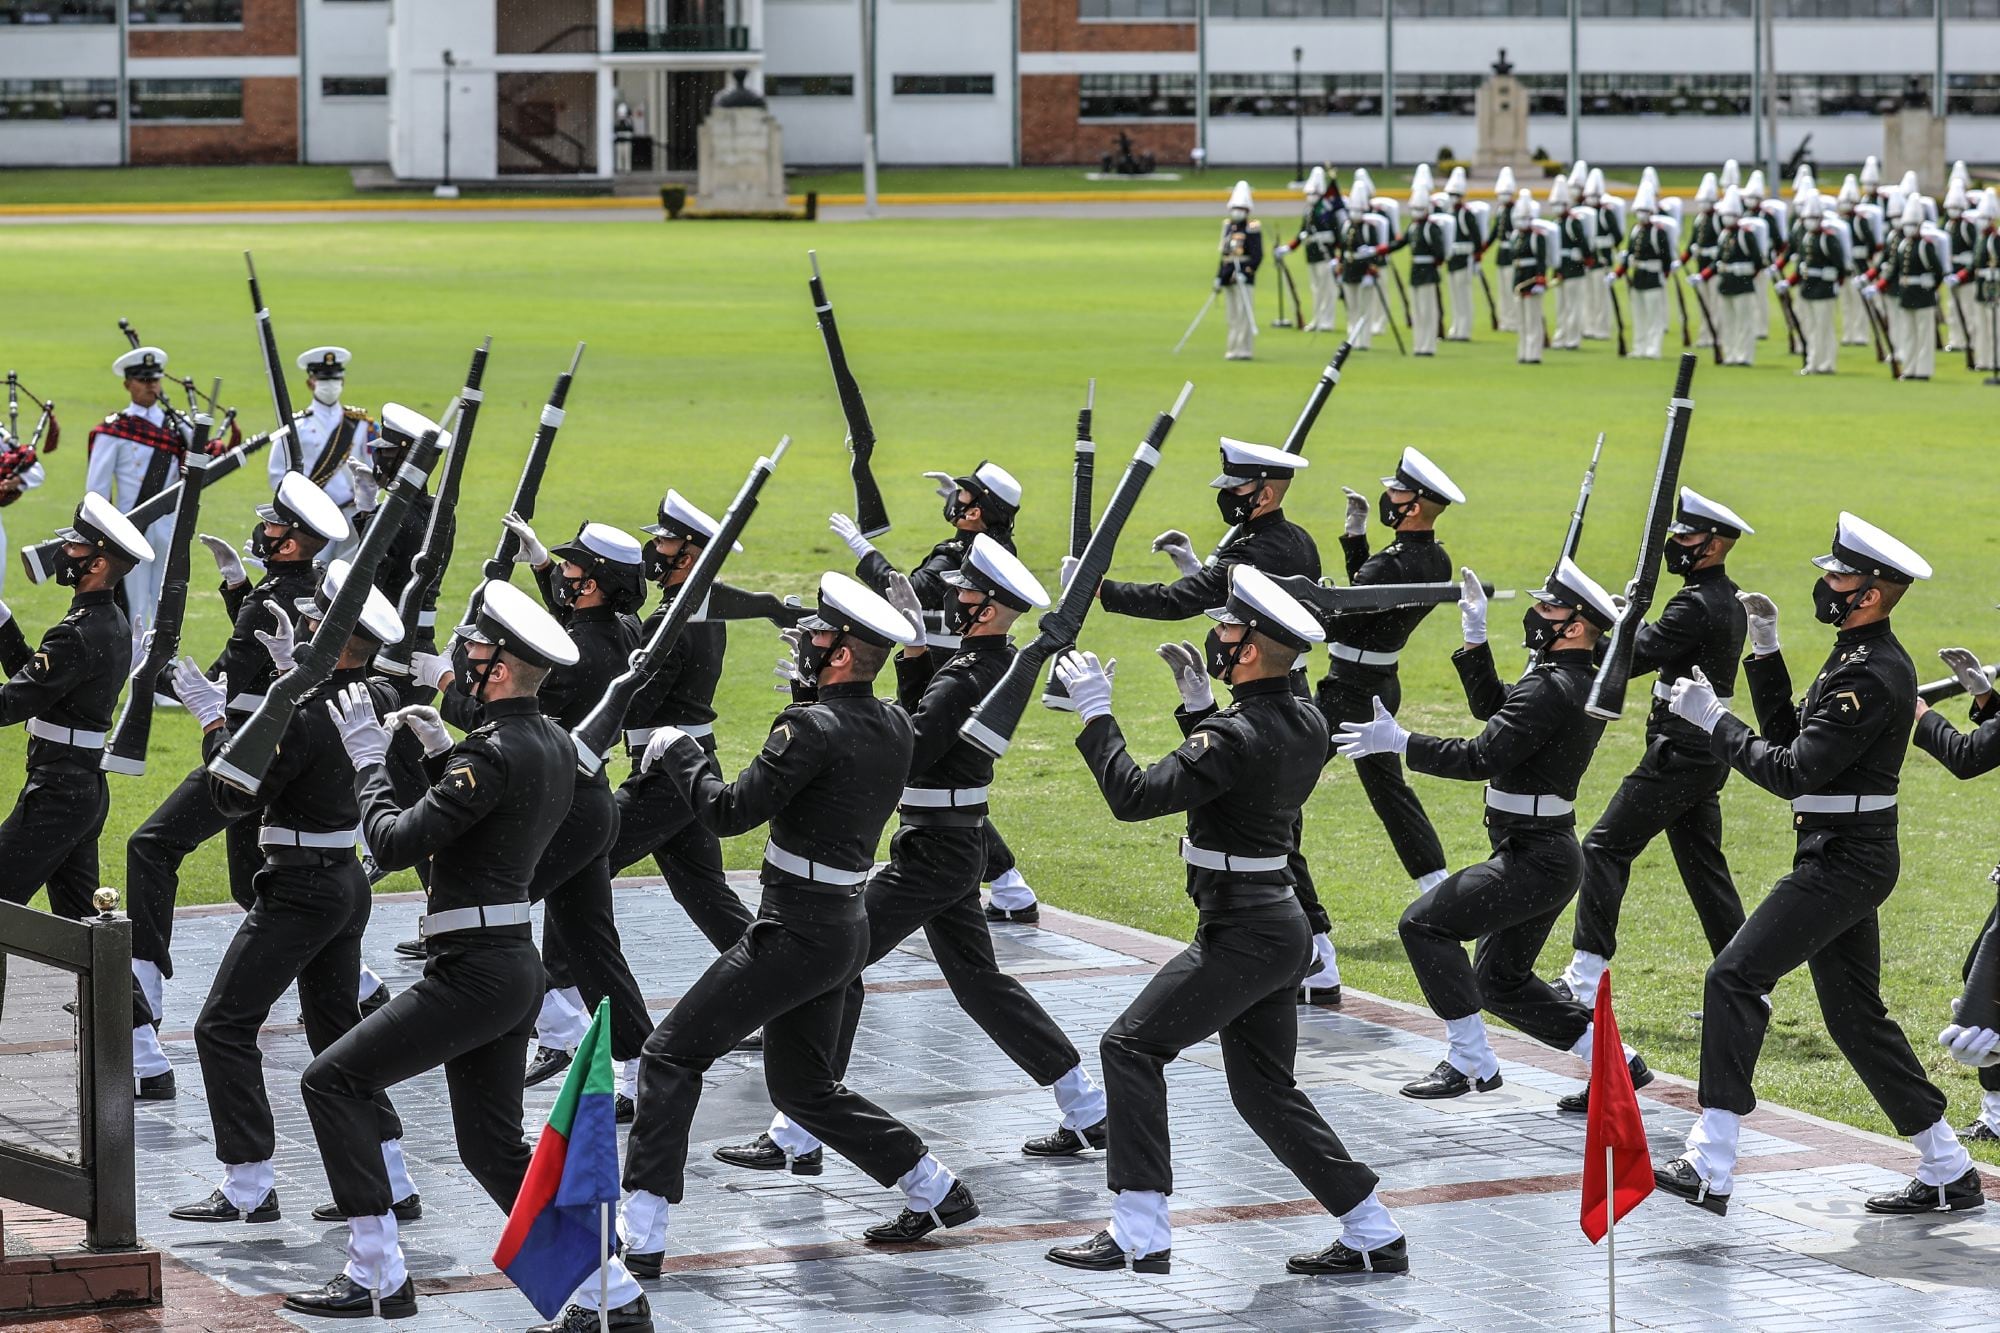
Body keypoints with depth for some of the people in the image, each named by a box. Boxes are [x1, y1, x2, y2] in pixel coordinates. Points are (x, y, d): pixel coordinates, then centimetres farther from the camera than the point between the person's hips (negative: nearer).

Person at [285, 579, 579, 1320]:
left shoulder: (493, 755, -20)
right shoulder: (554, 744, 10)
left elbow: (395, 844, -19)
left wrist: (369, 759, -4)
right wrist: (431, 752, 11)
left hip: (475, 973, -10)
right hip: (515, 969, 10)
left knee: (332, 1080, -3)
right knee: (490, 1145, 15)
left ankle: (378, 1276, -5)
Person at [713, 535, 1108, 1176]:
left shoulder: (963, 682, -23)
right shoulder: (1001, 666, 7)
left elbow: (903, 756, -29)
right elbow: (924, 715, 17)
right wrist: (916, 651, 4)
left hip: (931, 853, -10)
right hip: (957, 848, 10)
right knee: (977, 978, 19)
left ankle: (795, 1140, -8)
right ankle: (1088, 1112, 21)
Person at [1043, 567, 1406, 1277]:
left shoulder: (1234, 737, -22)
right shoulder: (1306, 722, 6)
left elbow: (1136, 796, -25)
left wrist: (1094, 713, -16)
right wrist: (1197, 706, 15)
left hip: (1242, 936, -9)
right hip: (1283, 927, 9)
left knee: (1132, 1046, -5)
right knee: (1265, 1091, 16)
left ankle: (1139, 1233, -10)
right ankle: (1374, 1237, 18)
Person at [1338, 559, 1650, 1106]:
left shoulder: (1551, 690, -20)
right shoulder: (1585, 684, 12)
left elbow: (1483, 757, -25)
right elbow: (1493, 706, 24)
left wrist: (1398, 742, -21)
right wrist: (1474, 636, 16)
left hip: (1533, 861, -10)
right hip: (1548, 856, 10)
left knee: (1424, 923, -12)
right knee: (1503, 983, 18)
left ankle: (1471, 1063, -9)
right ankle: (1617, 1062, 18)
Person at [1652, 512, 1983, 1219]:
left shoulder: (1872, 675, -19)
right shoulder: (1856, 658, 14)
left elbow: (1793, 772, -22)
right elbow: (1793, 739, 17)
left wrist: (1713, 720, -15)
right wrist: (1765, 655, 10)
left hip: (1844, 861, -11)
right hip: (1842, 858, 11)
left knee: (1734, 978, -14)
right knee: (1855, 1015, 15)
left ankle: (1710, 1169, -18)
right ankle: (1948, 1174, 20)